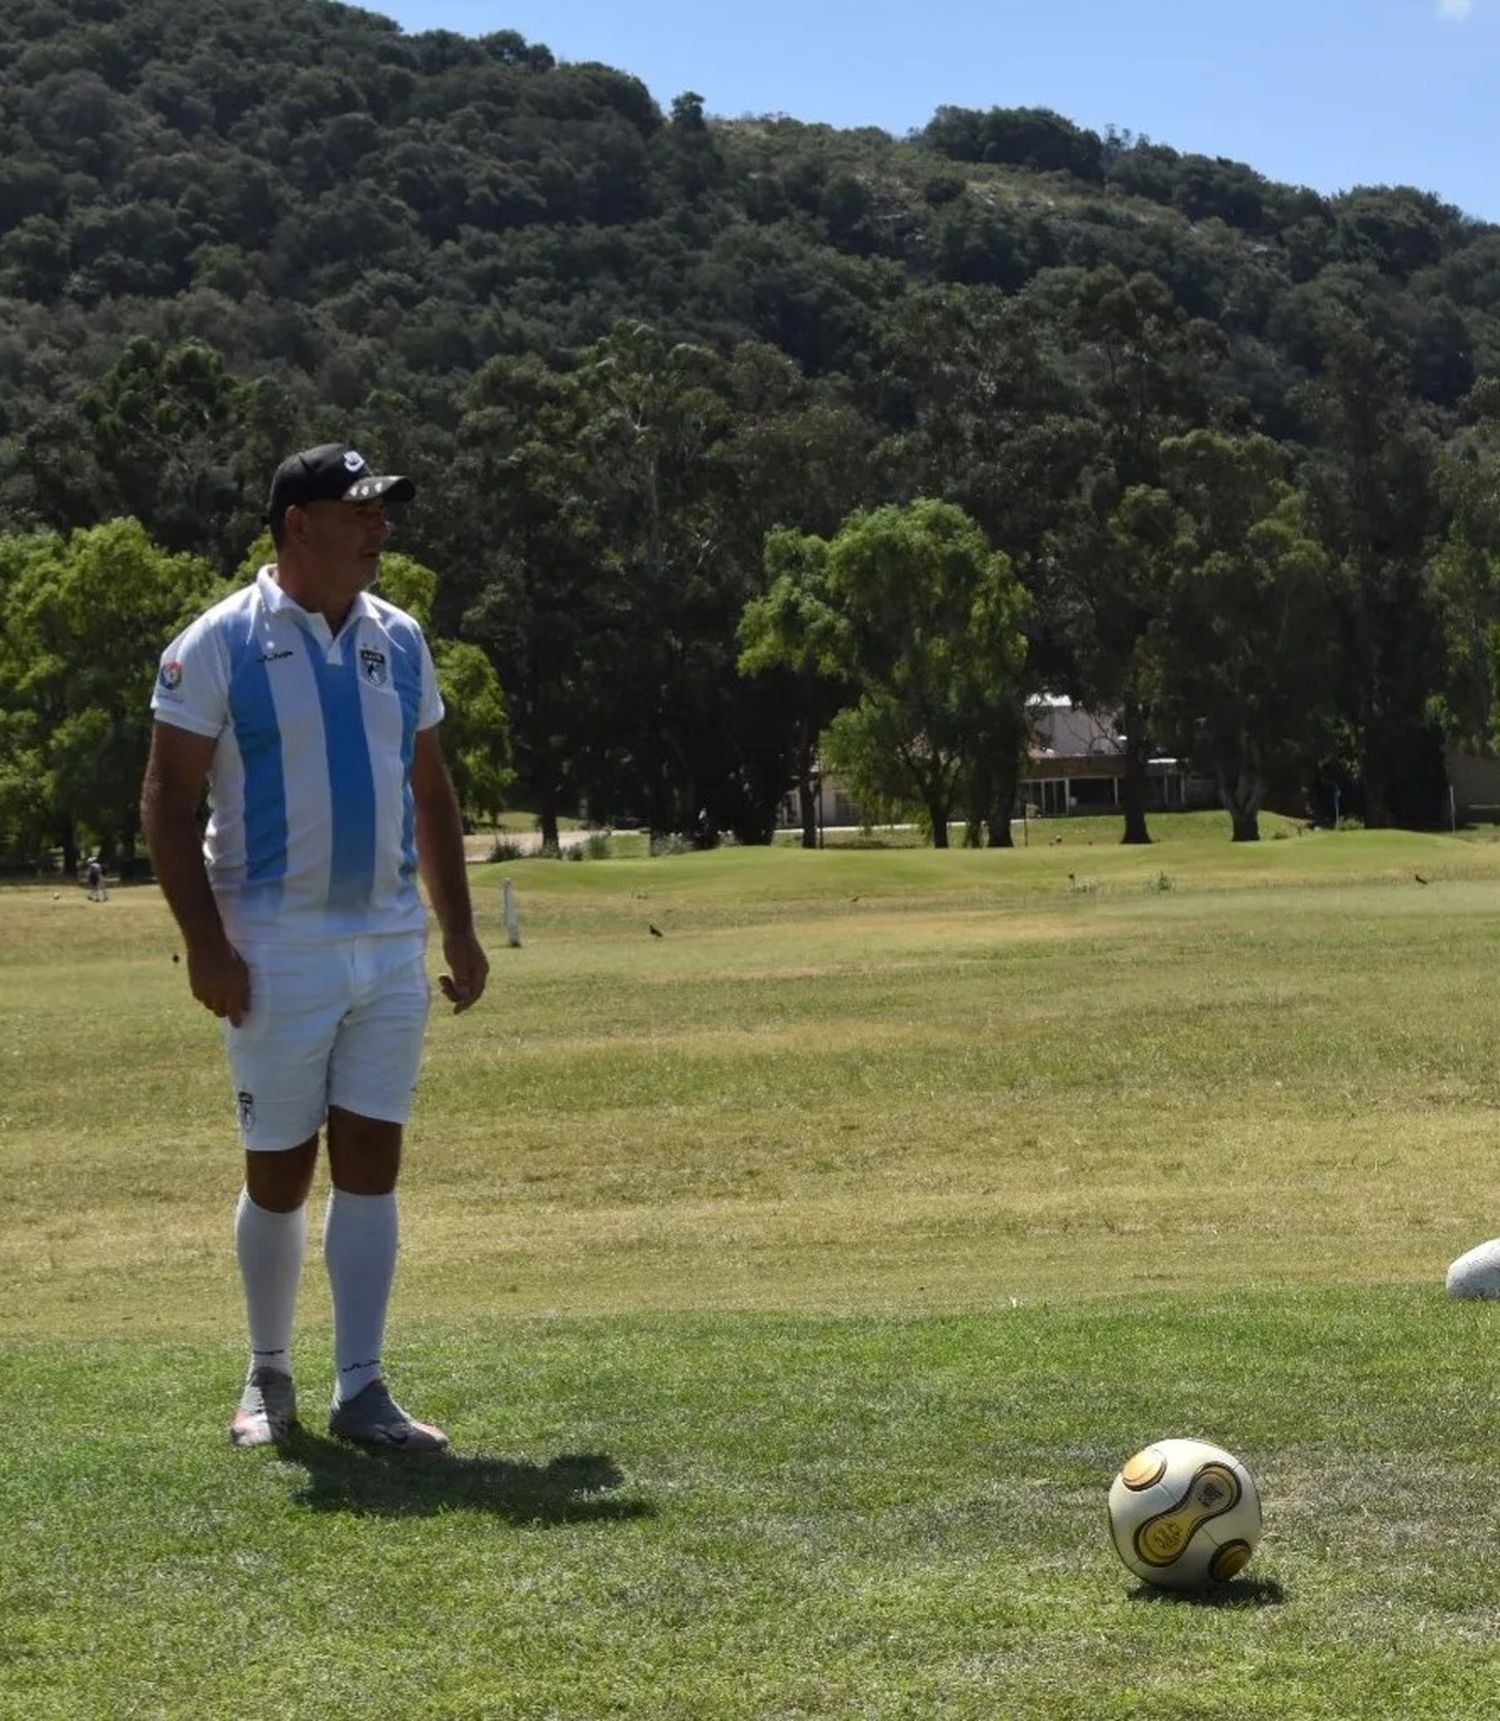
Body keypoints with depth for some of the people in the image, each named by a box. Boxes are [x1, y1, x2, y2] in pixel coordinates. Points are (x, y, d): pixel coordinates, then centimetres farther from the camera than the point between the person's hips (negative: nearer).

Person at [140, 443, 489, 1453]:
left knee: (371, 1162, 2)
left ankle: (361, 1391, 7)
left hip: (391, 944, 4)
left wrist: (459, 930, 12)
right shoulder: (222, 643, -7)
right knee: (280, 1171, 4)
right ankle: (269, 1377, 21)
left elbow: (431, 793, 17)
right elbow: (169, 803, -8)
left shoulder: (398, 639, 9)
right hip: (278, 948, -4)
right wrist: (206, 944, -16)